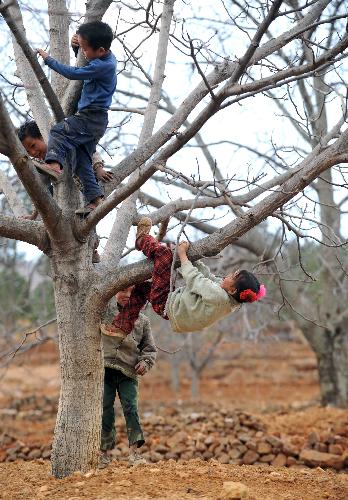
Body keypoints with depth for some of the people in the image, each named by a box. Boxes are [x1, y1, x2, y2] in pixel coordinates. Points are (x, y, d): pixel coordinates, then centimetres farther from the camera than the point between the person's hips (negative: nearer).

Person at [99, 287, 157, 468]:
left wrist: (146, 362, -4)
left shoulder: (142, 320, 13)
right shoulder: (105, 309, 9)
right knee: (105, 410, 2)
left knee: (131, 409, -12)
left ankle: (134, 450, -8)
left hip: (128, 373, 0)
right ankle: (104, 452, 12)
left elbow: (150, 348, 14)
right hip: (105, 369, 0)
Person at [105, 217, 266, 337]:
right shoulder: (232, 301, -9)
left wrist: (183, 254, -9)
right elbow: (209, 277, 4)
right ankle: (122, 327, 25)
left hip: (164, 303, -9)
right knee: (142, 286, 28)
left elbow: (193, 279, -23)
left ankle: (142, 239, 21)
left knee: (164, 252, -12)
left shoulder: (219, 297, -35)